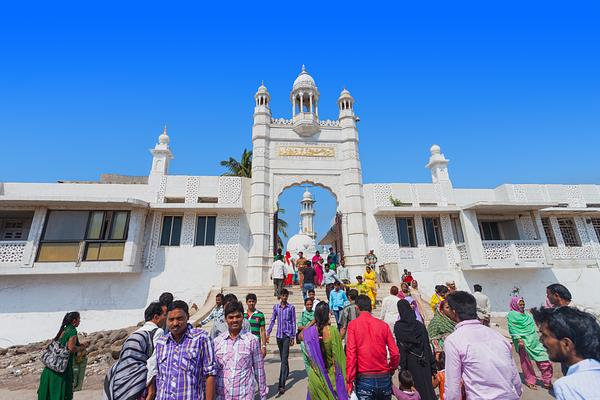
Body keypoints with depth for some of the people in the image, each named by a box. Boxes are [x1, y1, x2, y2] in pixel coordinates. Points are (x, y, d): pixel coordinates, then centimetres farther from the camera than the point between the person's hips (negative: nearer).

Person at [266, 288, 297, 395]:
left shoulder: (291, 307, -4)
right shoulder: (276, 307, 4)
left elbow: (293, 322, -2)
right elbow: (272, 321, 9)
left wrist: (293, 337, -4)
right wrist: (268, 333, 3)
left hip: (287, 335, -4)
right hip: (279, 335, 4)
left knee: (284, 359, -9)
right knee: (282, 358, 19)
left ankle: (282, 384, -8)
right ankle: (286, 372, 42)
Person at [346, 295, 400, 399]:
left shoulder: (353, 324, -6)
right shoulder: (383, 324, 1)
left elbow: (351, 354, -11)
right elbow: (395, 354, 0)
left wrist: (350, 381, -6)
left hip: (364, 379, -3)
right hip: (384, 378, 4)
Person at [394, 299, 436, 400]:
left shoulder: (398, 327, -8)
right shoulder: (420, 325, -2)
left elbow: (400, 347, -10)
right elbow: (428, 346, 0)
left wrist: (402, 365, -5)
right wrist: (433, 367, 6)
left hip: (409, 363, -2)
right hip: (424, 363, 2)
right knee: (427, 388, 12)